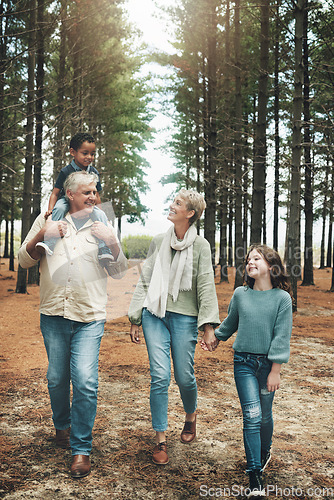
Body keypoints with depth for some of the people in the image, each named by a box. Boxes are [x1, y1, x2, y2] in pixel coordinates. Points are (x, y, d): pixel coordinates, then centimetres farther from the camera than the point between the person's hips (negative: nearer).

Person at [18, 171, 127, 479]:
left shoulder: (103, 226, 10)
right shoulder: (47, 219, 9)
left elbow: (120, 271, 9)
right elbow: (25, 260, 8)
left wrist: (113, 242, -10)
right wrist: (41, 235, -9)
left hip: (90, 317, -1)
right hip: (54, 314, 1)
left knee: (85, 380, -12)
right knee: (56, 378, 11)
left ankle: (82, 448, 2)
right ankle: (62, 425, 39)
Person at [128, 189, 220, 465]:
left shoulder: (200, 245, 0)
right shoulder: (159, 241, 10)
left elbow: (206, 286, -4)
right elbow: (144, 280, 13)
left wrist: (209, 325, -13)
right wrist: (135, 318, 10)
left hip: (184, 317, -2)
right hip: (155, 314, 2)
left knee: (184, 377, 2)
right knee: (160, 377, -5)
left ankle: (191, 415, 35)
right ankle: (161, 439, 5)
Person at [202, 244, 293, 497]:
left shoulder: (282, 298, -8)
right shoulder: (240, 294, 0)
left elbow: (281, 336, -8)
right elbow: (230, 323, 19)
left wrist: (275, 371, -9)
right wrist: (216, 337, 31)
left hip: (268, 364, 0)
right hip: (244, 363, 1)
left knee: (265, 415, 13)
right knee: (252, 415, -7)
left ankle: (265, 452, 43)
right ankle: (255, 476, -1)